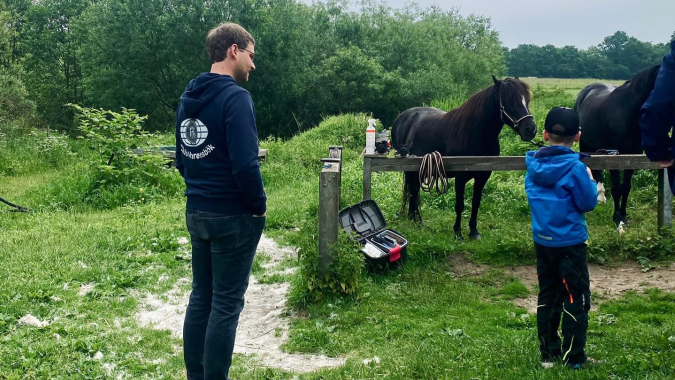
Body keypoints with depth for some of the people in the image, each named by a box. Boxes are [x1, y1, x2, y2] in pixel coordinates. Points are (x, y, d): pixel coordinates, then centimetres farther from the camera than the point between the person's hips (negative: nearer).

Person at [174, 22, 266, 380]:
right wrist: (259, 206, -10)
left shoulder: (188, 97, 10)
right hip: (232, 216, -8)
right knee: (226, 304, 0)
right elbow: (245, 163, -23)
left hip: (196, 212, 8)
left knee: (201, 296, 15)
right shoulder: (235, 96, -17)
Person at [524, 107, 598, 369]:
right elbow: (588, 203, -12)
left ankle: (548, 353, 24)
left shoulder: (533, 164, 0)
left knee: (547, 296, 17)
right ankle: (573, 359, 10)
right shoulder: (575, 168, -18)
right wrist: (590, 181, 5)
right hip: (570, 242, -6)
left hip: (541, 242, 6)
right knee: (576, 300, 6)